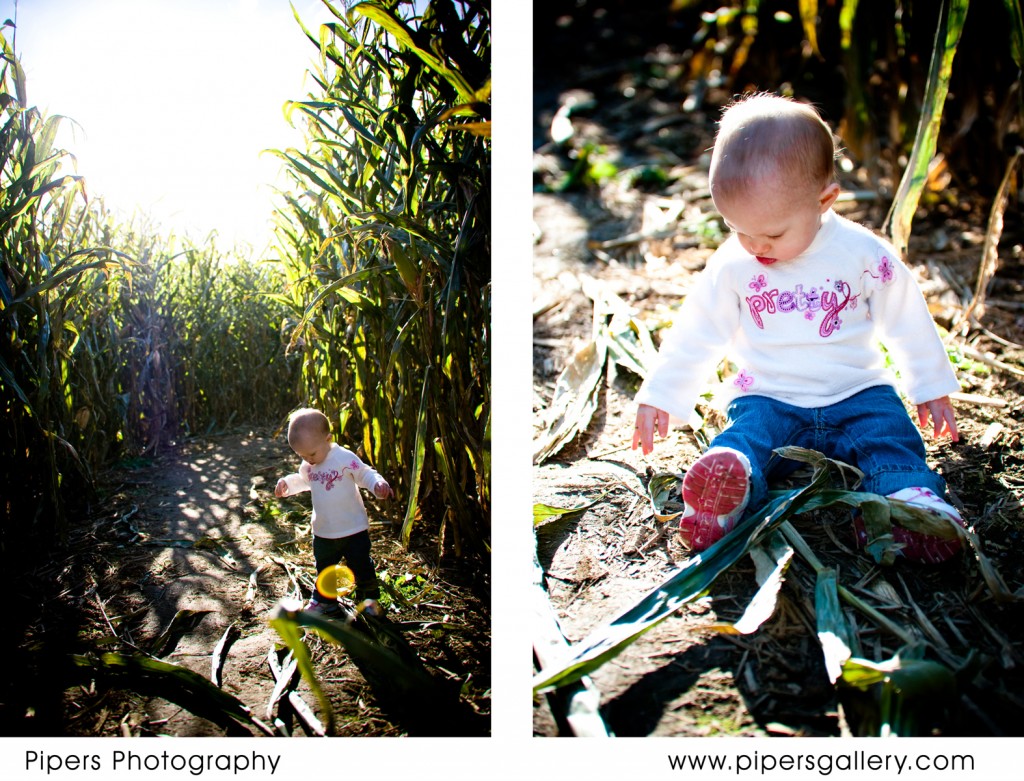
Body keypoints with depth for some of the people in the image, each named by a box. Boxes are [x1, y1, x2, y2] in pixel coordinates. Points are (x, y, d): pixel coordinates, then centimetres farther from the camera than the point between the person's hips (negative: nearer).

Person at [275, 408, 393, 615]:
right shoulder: (308, 465, -1)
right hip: (323, 531, 5)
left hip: (353, 528, -5)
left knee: (361, 566, 10)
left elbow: (366, 475, -14)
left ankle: (369, 597, 30)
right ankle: (323, 600, 38)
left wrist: (378, 484, -34)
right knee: (324, 568, 20)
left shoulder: (346, 459, -21)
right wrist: (286, 483, 4)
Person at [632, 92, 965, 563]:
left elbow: (907, 322, 6)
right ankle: (726, 490, -56)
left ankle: (910, 496, -45)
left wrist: (932, 388, 13)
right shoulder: (731, 266, -3)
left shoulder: (865, 255, -5)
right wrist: (659, 396, 4)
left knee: (891, 433, -25)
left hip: (857, 392, 2)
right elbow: (695, 335, 4)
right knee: (744, 436, -30)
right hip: (768, 398, -1)